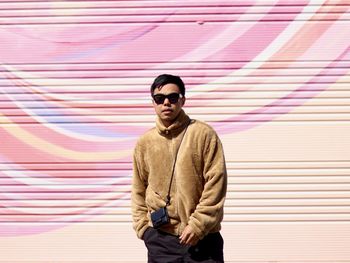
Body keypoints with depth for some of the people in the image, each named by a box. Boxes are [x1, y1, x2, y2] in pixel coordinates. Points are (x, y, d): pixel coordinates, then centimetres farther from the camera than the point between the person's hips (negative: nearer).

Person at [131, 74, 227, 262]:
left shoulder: (204, 134, -5)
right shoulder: (144, 142, 6)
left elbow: (216, 182, -8)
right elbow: (138, 190, 13)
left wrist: (198, 223, -12)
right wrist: (142, 226, 4)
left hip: (202, 237, -2)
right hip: (160, 237, 3)